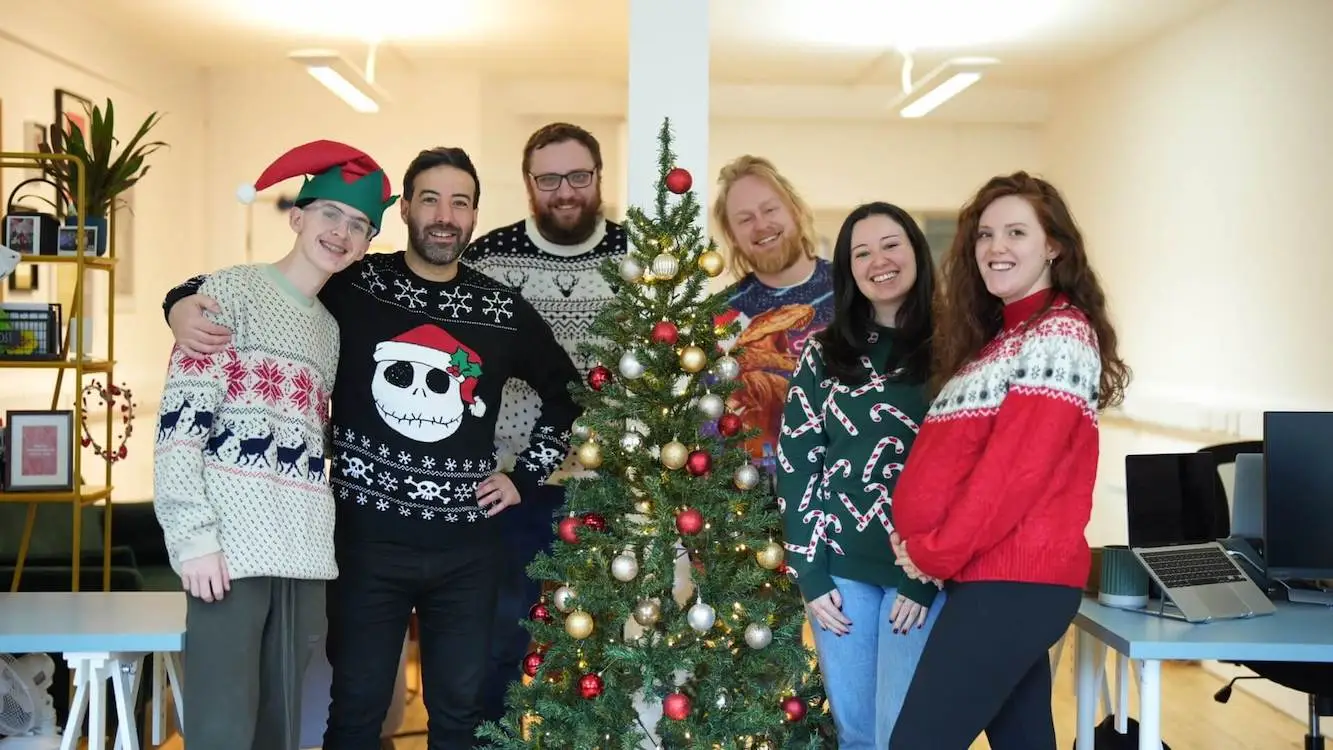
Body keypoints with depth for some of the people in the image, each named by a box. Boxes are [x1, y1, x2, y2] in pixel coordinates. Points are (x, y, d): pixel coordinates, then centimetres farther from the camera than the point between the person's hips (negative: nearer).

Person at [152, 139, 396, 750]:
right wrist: (194, 534, -16)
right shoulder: (232, 291, 2)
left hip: (302, 551, 6)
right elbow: (182, 417, -8)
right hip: (232, 544, -6)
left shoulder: (331, 327, 21)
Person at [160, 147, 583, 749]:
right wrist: (184, 302, -16)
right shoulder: (350, 284, -2)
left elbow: (567, 390, 17)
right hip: (368, 537, -2)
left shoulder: (504, 310, 4)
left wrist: (527, 475, 10)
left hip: (467, 546, 2)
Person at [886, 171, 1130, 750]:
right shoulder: (996, 337, 19)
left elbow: (1016, 468, -19)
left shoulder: (1060, 335, -11)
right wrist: (912, 531, 0)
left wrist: (935, 552, -12)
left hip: (1014, 580, -9)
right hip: (1002, 576, 9)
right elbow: (946, 457, 17)